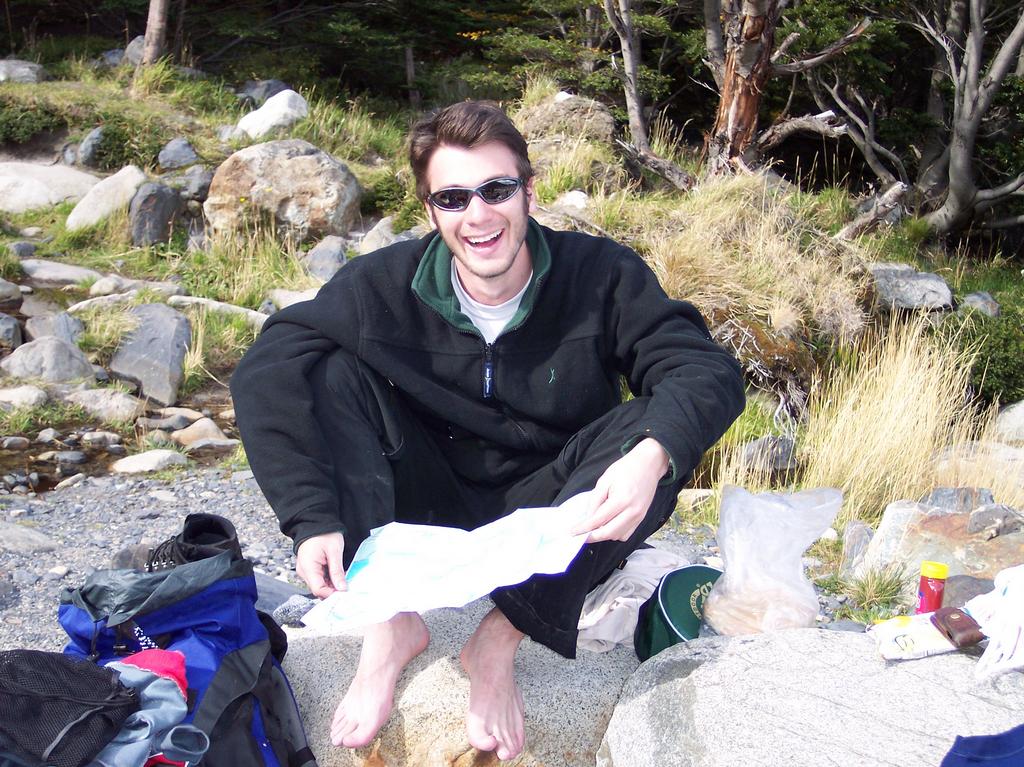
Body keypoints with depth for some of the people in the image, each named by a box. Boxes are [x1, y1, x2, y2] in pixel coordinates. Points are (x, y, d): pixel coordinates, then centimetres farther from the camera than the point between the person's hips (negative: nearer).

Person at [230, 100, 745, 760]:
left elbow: (707, 370, -22)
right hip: (428, 517, 1)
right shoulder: (386, 284, -13)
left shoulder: (602, 276, -13)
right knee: (325, 372, -19)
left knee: (663, 439, -29)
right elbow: (266, 371, -22)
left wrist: (652, 455, -44)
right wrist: (312, 516, -36)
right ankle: (388, 622, -21)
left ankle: (502, 640, -26)